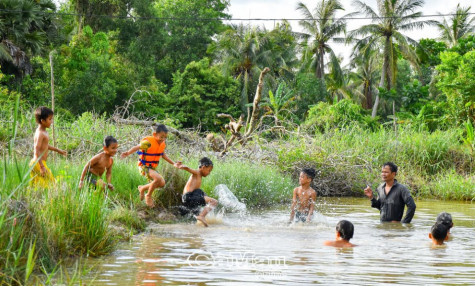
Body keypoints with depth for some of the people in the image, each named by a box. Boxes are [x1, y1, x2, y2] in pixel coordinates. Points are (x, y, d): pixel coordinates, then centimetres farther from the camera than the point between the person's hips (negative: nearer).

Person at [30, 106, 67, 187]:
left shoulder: (44, 132, 13)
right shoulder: (40, 134, -18)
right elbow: (36, 151, -24)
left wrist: (58, 150, 38)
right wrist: (42, 167, -28)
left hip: (40, 163, 10)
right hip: (38, 163, -10)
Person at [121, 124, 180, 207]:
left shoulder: (162, 144, 2)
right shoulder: (148, 142, -23)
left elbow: (163, 155, 18)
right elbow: (136, 147, -27)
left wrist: (173, 163, 18)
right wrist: (128, 153, -44)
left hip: (153, 167, 8)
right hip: (144, 166, -8)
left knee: (162, 183, 3)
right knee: (158, 178, -28)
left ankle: (142, 188, 24)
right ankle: (148, 196, -7)